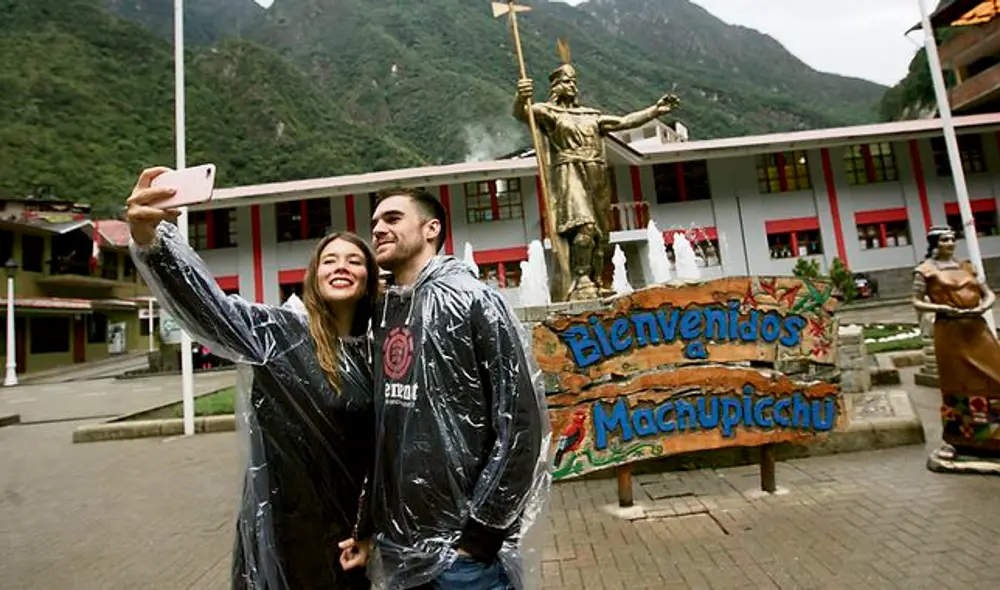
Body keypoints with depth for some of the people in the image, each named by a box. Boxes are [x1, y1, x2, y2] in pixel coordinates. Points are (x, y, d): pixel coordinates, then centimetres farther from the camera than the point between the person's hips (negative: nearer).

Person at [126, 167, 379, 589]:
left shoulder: (373, 349, 1)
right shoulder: (279, 332, -10)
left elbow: (376, 444, 7)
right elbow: (206, 305, -27)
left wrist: (367, 524, 8)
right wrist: (149, 240, -44)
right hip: (283, 528, -3)